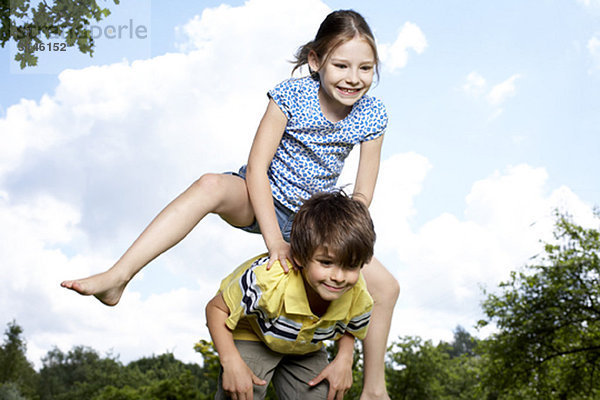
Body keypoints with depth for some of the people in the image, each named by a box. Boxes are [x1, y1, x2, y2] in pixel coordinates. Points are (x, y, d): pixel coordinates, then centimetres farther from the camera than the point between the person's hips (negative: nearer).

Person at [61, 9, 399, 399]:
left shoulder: (372, 114, -10)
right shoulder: (291, 96, -18)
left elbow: (362, 195, -5)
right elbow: (256, 168, -22)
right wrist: (275, 240, -31)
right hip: (260, 200, -3)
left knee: (386, 286, -7)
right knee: (211, 185, -38)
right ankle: (117, 278, -41)